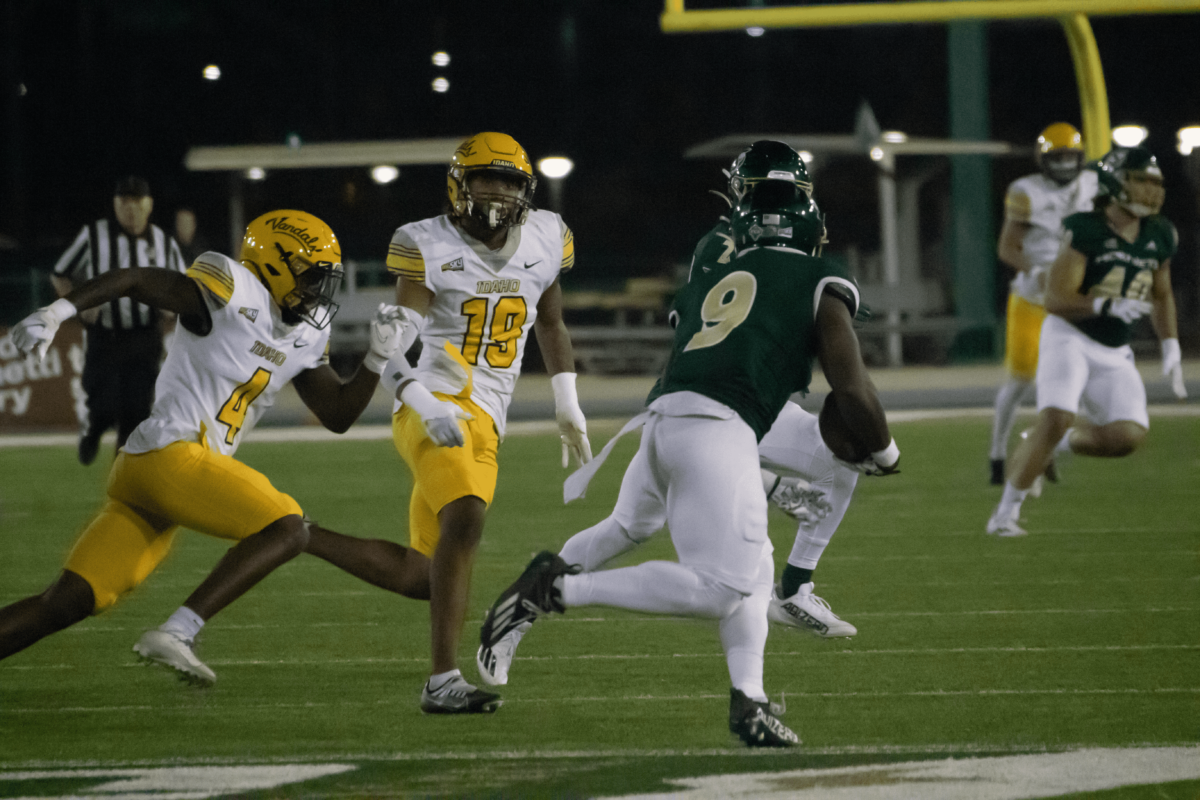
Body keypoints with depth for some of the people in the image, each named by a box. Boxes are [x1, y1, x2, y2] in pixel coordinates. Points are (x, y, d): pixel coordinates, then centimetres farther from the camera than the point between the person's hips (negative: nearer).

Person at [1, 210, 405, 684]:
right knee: (286, 530, -13)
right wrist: (58, 311, -23)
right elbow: (130, 280, -11)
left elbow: (339, 415, 24)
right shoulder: (237, 295, -7)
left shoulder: (303, 340, 20)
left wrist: (378, 357, 11)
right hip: (170, 454, -9)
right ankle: (176, 634, -21)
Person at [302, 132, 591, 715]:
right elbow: (397, 343, -12)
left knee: (420, 577, 2)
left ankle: (299, 537, 21)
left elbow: (550, 324, 29)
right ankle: (443, 681, -32)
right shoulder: (428, 246, -4)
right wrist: (426, 403, -29)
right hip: (434, 405, -6)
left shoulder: (542, 240, 12)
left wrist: (568, 407, 26)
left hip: (484, 427, 7)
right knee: (465, 520, -31)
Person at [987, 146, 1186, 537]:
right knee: (1054, 419, -24)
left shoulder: (1159, 237, 4)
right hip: (1069, 339, -6)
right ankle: (1006, 511, -10)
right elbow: (1056, 300, -18)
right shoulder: (1086, 231, -15)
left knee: (1128, 436, -13)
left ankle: (1062, 441, 16)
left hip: (1115, 354, 6)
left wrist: (1171, 348, 14)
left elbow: (1162, 294, 22)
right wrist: (1109, 306, -31)